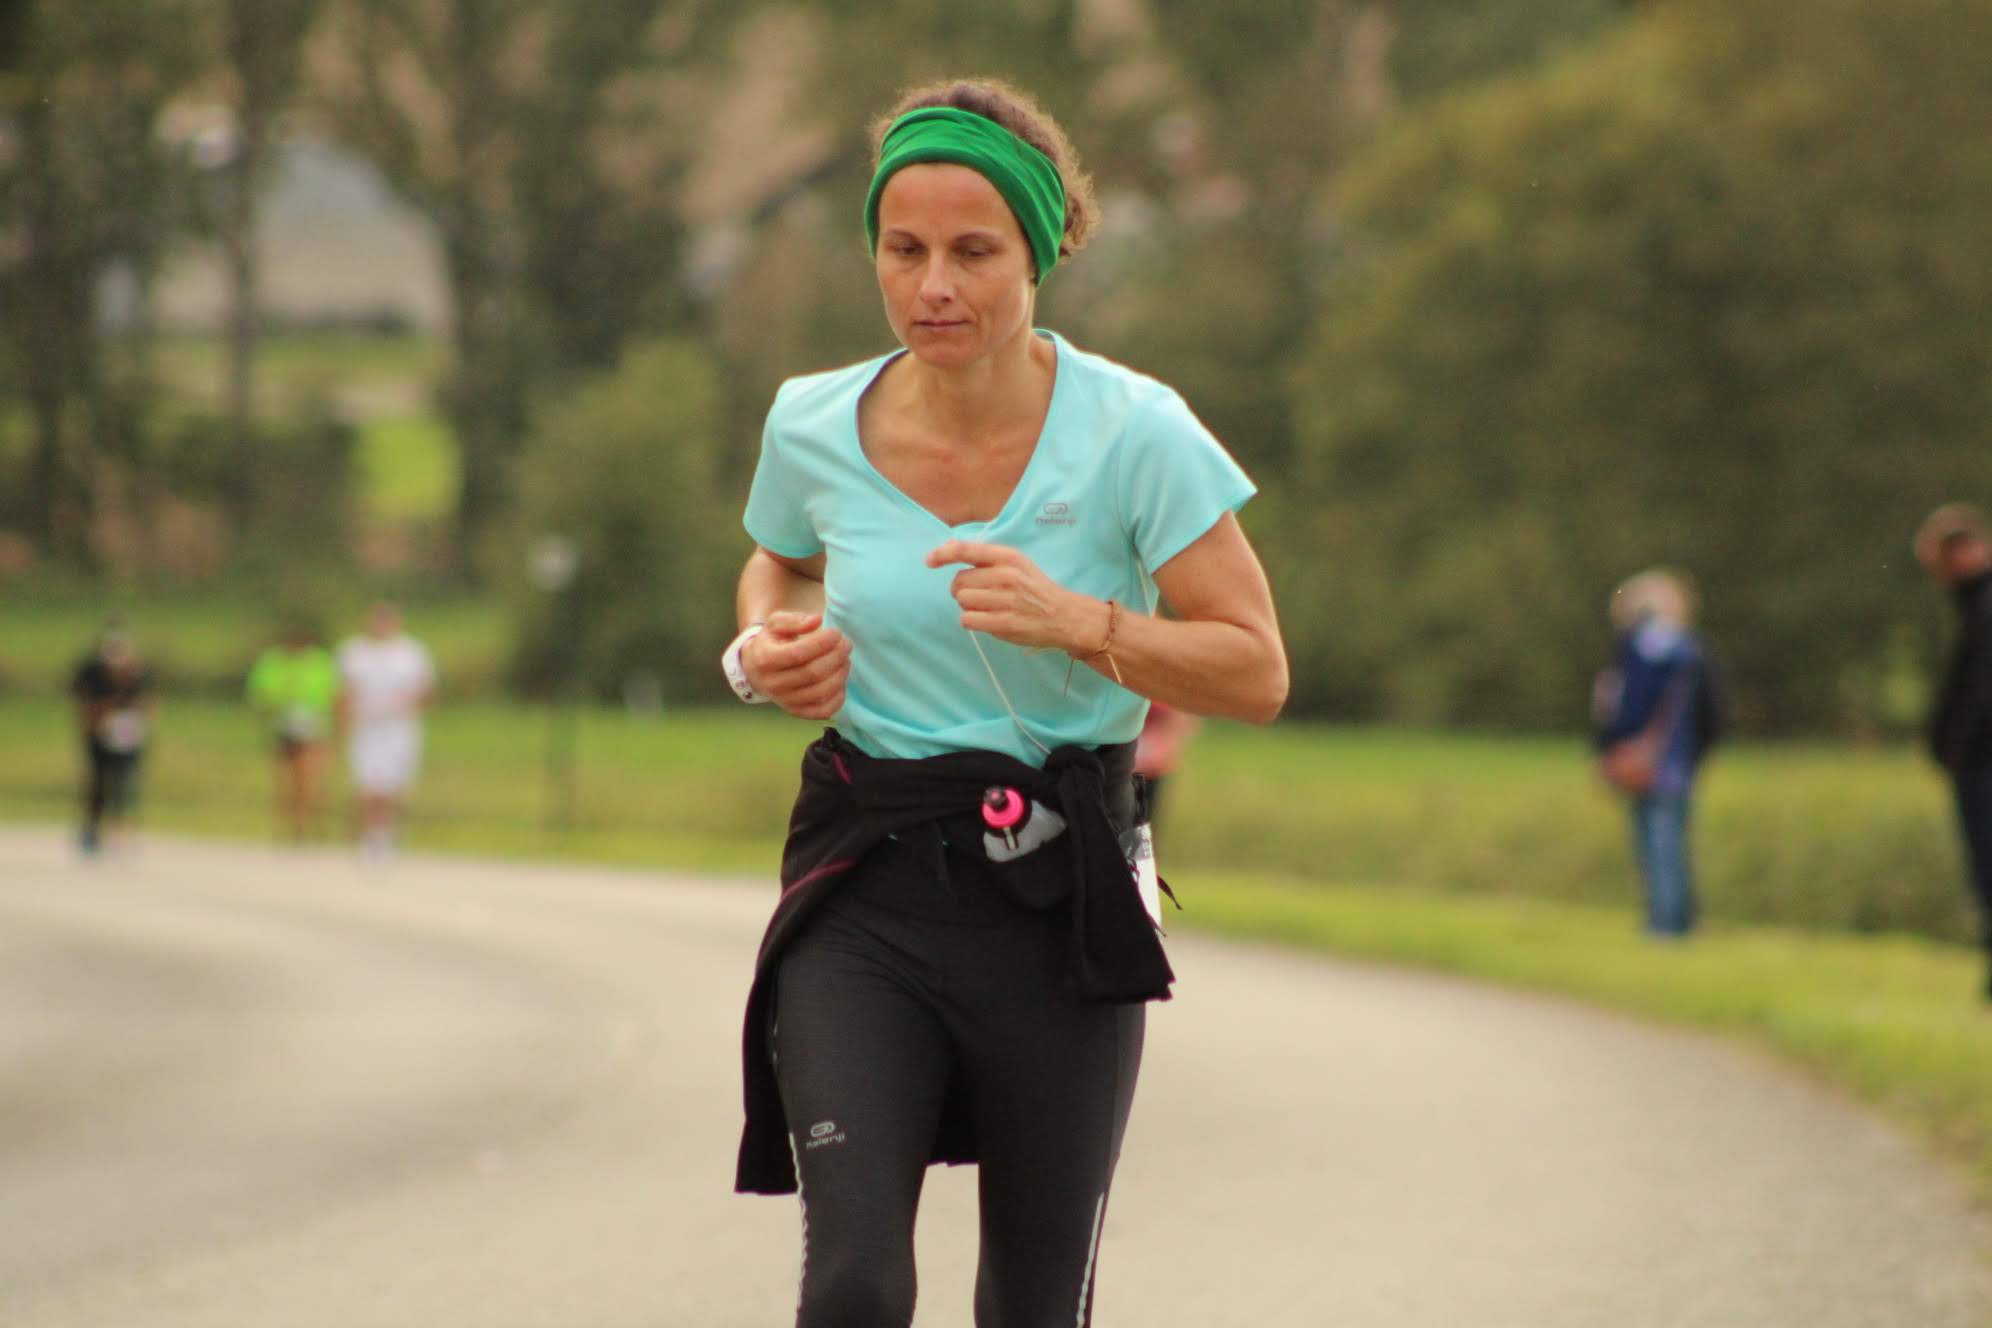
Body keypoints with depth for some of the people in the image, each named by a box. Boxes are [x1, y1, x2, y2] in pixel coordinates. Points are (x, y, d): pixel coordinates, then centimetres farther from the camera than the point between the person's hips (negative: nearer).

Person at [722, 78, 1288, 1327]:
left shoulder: (1131, 433, -10)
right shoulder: (814, 427, -1)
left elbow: (1256, 672, -9)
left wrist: (1079, 622, -24)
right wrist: (767, 649, -1)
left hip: (1059, 897, -1)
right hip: (863, 898, 1)